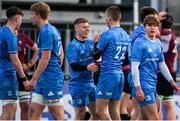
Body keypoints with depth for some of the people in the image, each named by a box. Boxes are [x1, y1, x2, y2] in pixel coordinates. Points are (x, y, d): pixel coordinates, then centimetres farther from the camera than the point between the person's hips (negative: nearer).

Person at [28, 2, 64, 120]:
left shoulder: (46, 31, -14)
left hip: (50, 78, -10)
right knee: (34, 110, 6)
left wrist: (34, 78, -17)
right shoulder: (53, 30, 17)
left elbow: (45, 58, -19)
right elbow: (60, 53, 23)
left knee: (58, 114, -6)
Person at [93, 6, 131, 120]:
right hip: (120, 75, 8)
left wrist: (96, 42, 15)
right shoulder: (126, 36, 13)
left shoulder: (107, 34, -11)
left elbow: (96, 56, -2)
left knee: (100, 111, -8)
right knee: (114, 110, 9)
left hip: (108, 74, -8)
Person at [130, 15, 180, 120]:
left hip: (153, 84, 8)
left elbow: (162, 64, 20)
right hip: (143, 84, -8)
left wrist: (171, 81, 15)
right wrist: (138, 88, -20)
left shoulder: (158, 43, 12)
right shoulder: (140, 43, -11)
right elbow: (134, 67, -14)